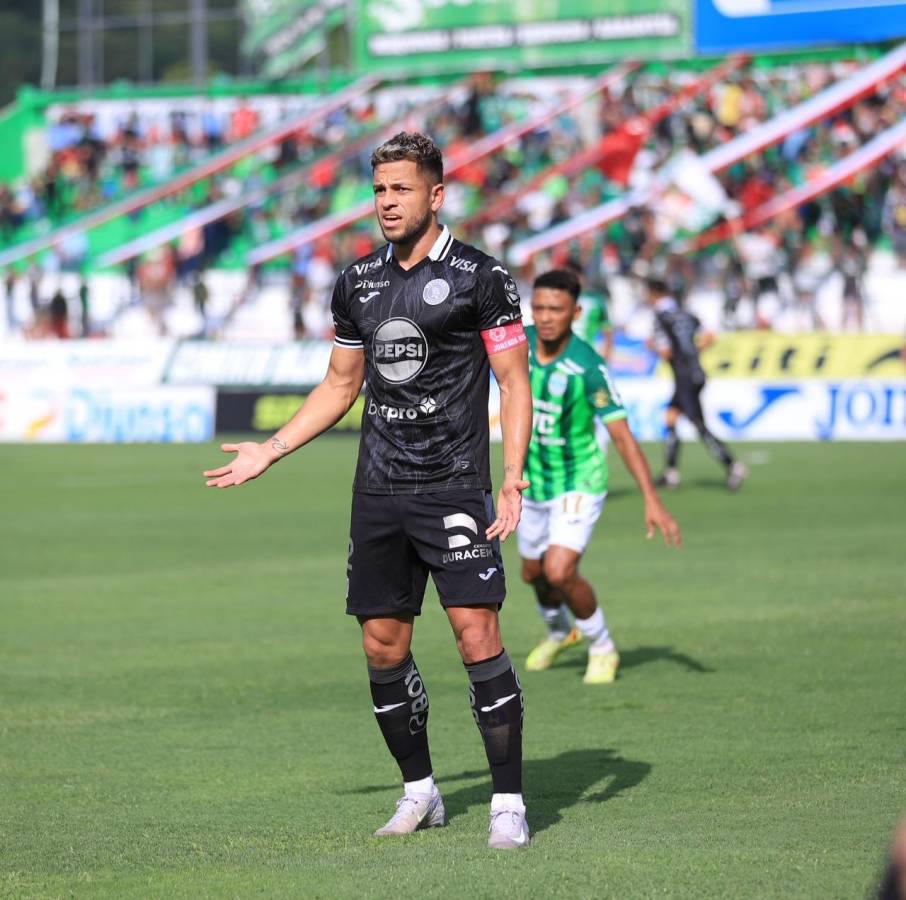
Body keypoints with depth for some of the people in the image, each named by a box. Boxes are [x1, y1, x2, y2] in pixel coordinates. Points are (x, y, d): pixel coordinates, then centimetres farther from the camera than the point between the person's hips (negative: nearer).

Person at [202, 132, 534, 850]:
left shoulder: (480, 277, -4)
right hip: (378, 491, 5)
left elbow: (516, 384, -4)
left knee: (476, 633, -13)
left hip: (454, 487, -5)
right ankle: (420, 792, 21)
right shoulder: (358, 281, 11)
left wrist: (513, 475, -15)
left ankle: (509, 803, -7)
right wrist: (270, 452, 18)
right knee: (383, 646, 5)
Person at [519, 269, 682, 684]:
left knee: (560, 572, -21)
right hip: (534, 482, 6)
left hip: (579, 483, -6)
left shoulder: (588, 366, -26)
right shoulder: (519, 342, -12)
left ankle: (603, 649, 5)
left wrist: (652, 501, -30)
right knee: (534, 574, 21)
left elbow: (622, 436, -26)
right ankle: (558, 631, 54)